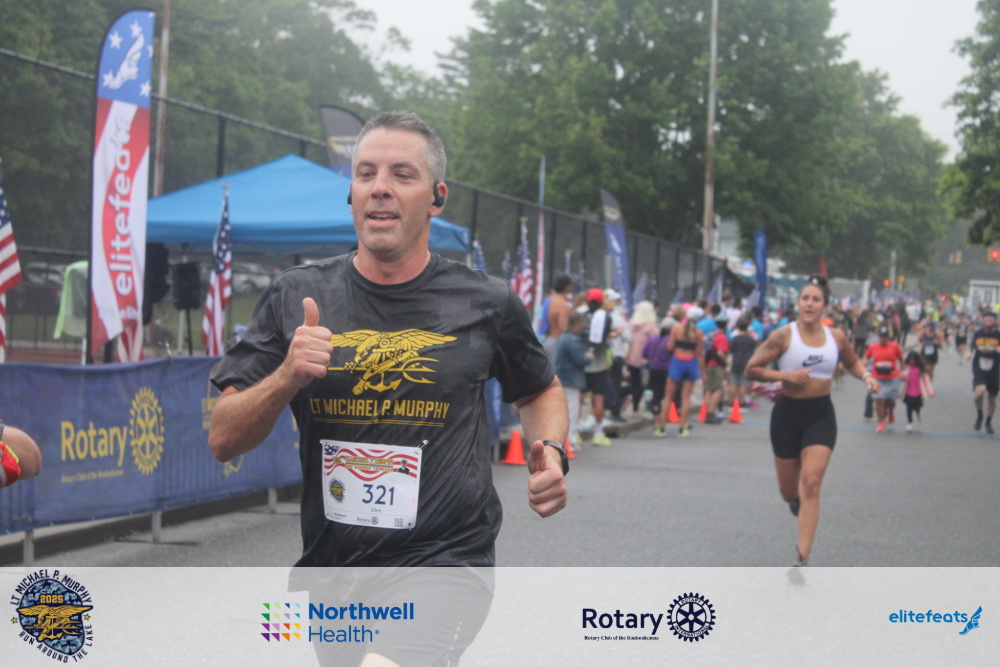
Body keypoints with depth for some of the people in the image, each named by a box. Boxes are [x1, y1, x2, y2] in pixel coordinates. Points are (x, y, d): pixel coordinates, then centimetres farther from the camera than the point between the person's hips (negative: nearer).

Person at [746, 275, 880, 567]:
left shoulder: (836, 338, 3)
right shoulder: (784, 335, -7)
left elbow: (852, 362, 23)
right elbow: (752, 369, -7)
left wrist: (866, 376, 3)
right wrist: (784, 375, -20)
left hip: (821, 414, 1)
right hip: (788, 413, -1)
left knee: (811, 483, -14)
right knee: (788, 489, 9)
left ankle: (803, 558, -12)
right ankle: (795, 499, 51)